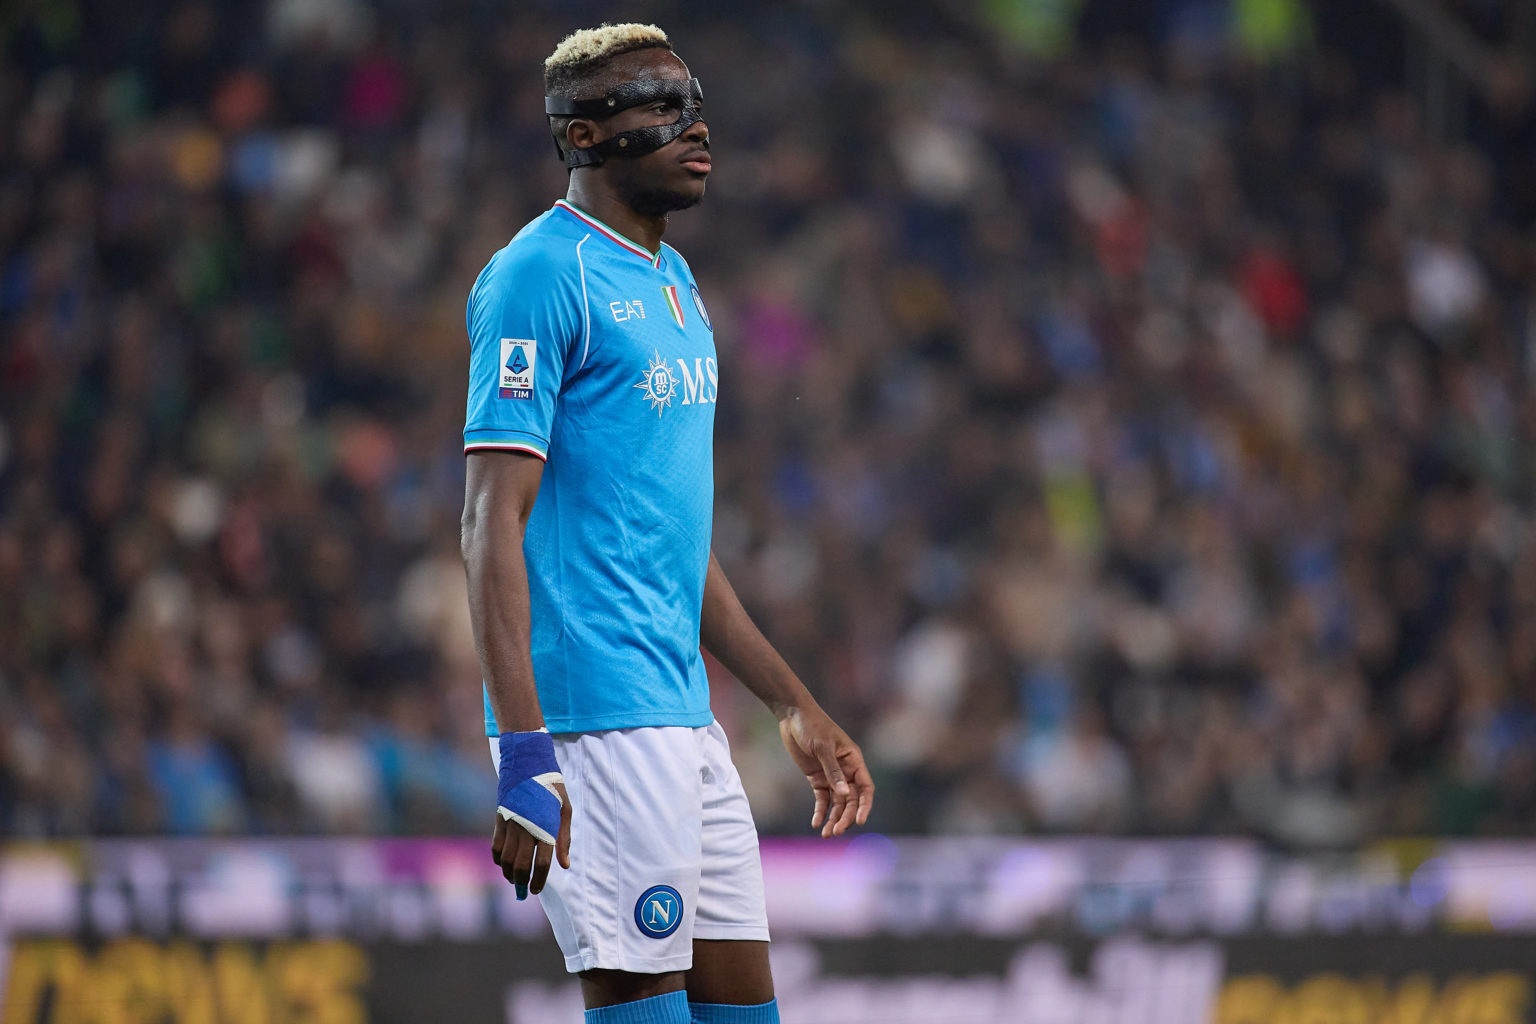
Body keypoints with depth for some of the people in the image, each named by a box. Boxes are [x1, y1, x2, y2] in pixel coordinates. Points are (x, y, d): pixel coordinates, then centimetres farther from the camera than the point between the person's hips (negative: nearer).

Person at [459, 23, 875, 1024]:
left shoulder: (672, 282, 19)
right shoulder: (541, 275, -9)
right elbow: (494, 521, -16)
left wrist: (798, 709, 25)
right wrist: (523, 752, -24)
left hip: (684, 713, 9)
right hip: (594, 710, -9)